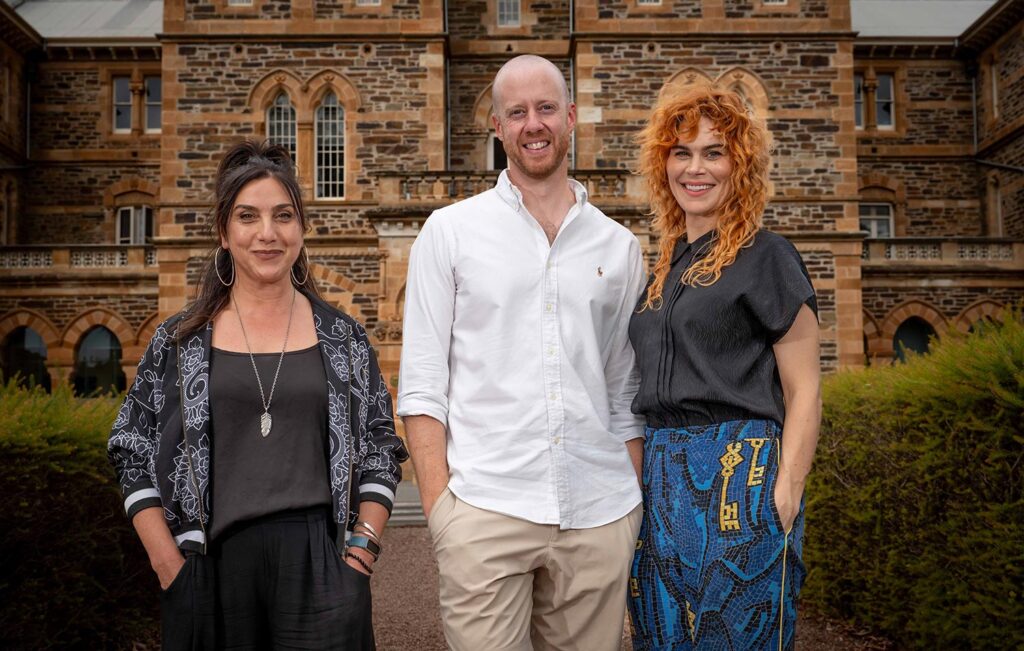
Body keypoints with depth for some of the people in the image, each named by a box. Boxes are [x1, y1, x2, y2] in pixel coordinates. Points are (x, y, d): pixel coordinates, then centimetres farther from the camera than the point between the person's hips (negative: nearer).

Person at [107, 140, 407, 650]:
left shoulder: (343, 338, 6)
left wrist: (361, 551, -2)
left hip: (319, 566, 0)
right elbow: (134, 455, 6)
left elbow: (380, 450, 8)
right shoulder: (179, 341, 5)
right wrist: (170, 565, -3)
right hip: (214, 566, 0)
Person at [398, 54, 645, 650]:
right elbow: (422, 382, 0)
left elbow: (626, 394, 14)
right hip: (485, 510, -2)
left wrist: (636, 503, 8)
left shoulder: (619, 246, 10)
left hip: (600, 514, 3)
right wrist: (438, 504, -7)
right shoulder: (450, 231, 4)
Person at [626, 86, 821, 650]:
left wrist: (785, 493, -15)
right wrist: (645, 477, 12)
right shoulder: (665, 269, 15)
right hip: (662, 475, 6)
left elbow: (804, 392, -6)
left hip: (739, 474, -6)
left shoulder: (765, 256, -3)